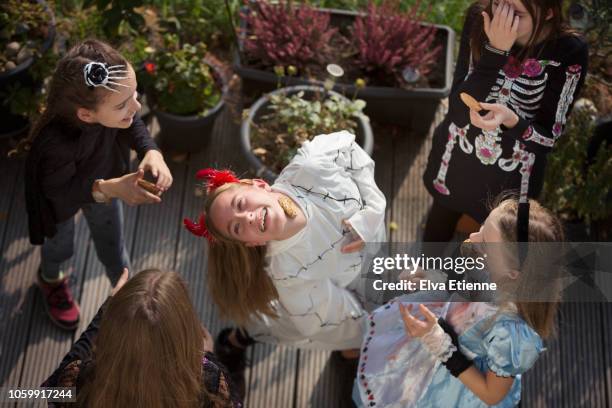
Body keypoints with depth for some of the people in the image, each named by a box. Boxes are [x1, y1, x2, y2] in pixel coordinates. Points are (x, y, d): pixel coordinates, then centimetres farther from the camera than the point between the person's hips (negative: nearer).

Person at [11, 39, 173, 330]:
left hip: (104, 183, 4)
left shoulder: (115, 111, -36)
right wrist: (107, 189, -45)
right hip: (64, 197, -3)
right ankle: (50, 279, 63)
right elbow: (59, 192, -30)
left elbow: (134, 126, -11)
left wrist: (151, 152, -31)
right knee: (60, 246, 28)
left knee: (113, 247, 26)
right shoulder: (56, 144, -49)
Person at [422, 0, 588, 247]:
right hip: (455, 160, 2)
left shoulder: (569, 52, -25)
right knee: (435, 237, 26)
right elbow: (458, 108, -22)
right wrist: (495, 51, -35)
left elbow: (549, 137, -18)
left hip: (510, 180, -2)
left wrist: (511, 120, -39)